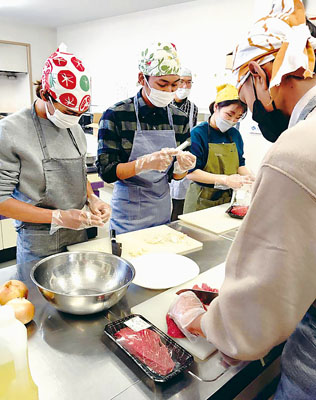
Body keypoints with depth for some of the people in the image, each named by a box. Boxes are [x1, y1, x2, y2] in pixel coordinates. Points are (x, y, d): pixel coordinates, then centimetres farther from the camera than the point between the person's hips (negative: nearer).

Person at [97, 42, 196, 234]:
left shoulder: (180, 119, 0)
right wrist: (145, 163, -29)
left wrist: (181, 168, -16)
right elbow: (106, 171, -15)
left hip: (162, 212, 5)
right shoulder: (116, 115, -13)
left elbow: (174, 175, 6)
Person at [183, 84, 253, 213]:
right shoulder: (198, 133, -12)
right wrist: (225, 179, -24)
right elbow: (191, 172, -18)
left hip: (228, 198, 5)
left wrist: (251, 179, -6)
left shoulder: (235, 134, 8)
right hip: (201, 201, -5)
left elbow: (240, 164, 15)